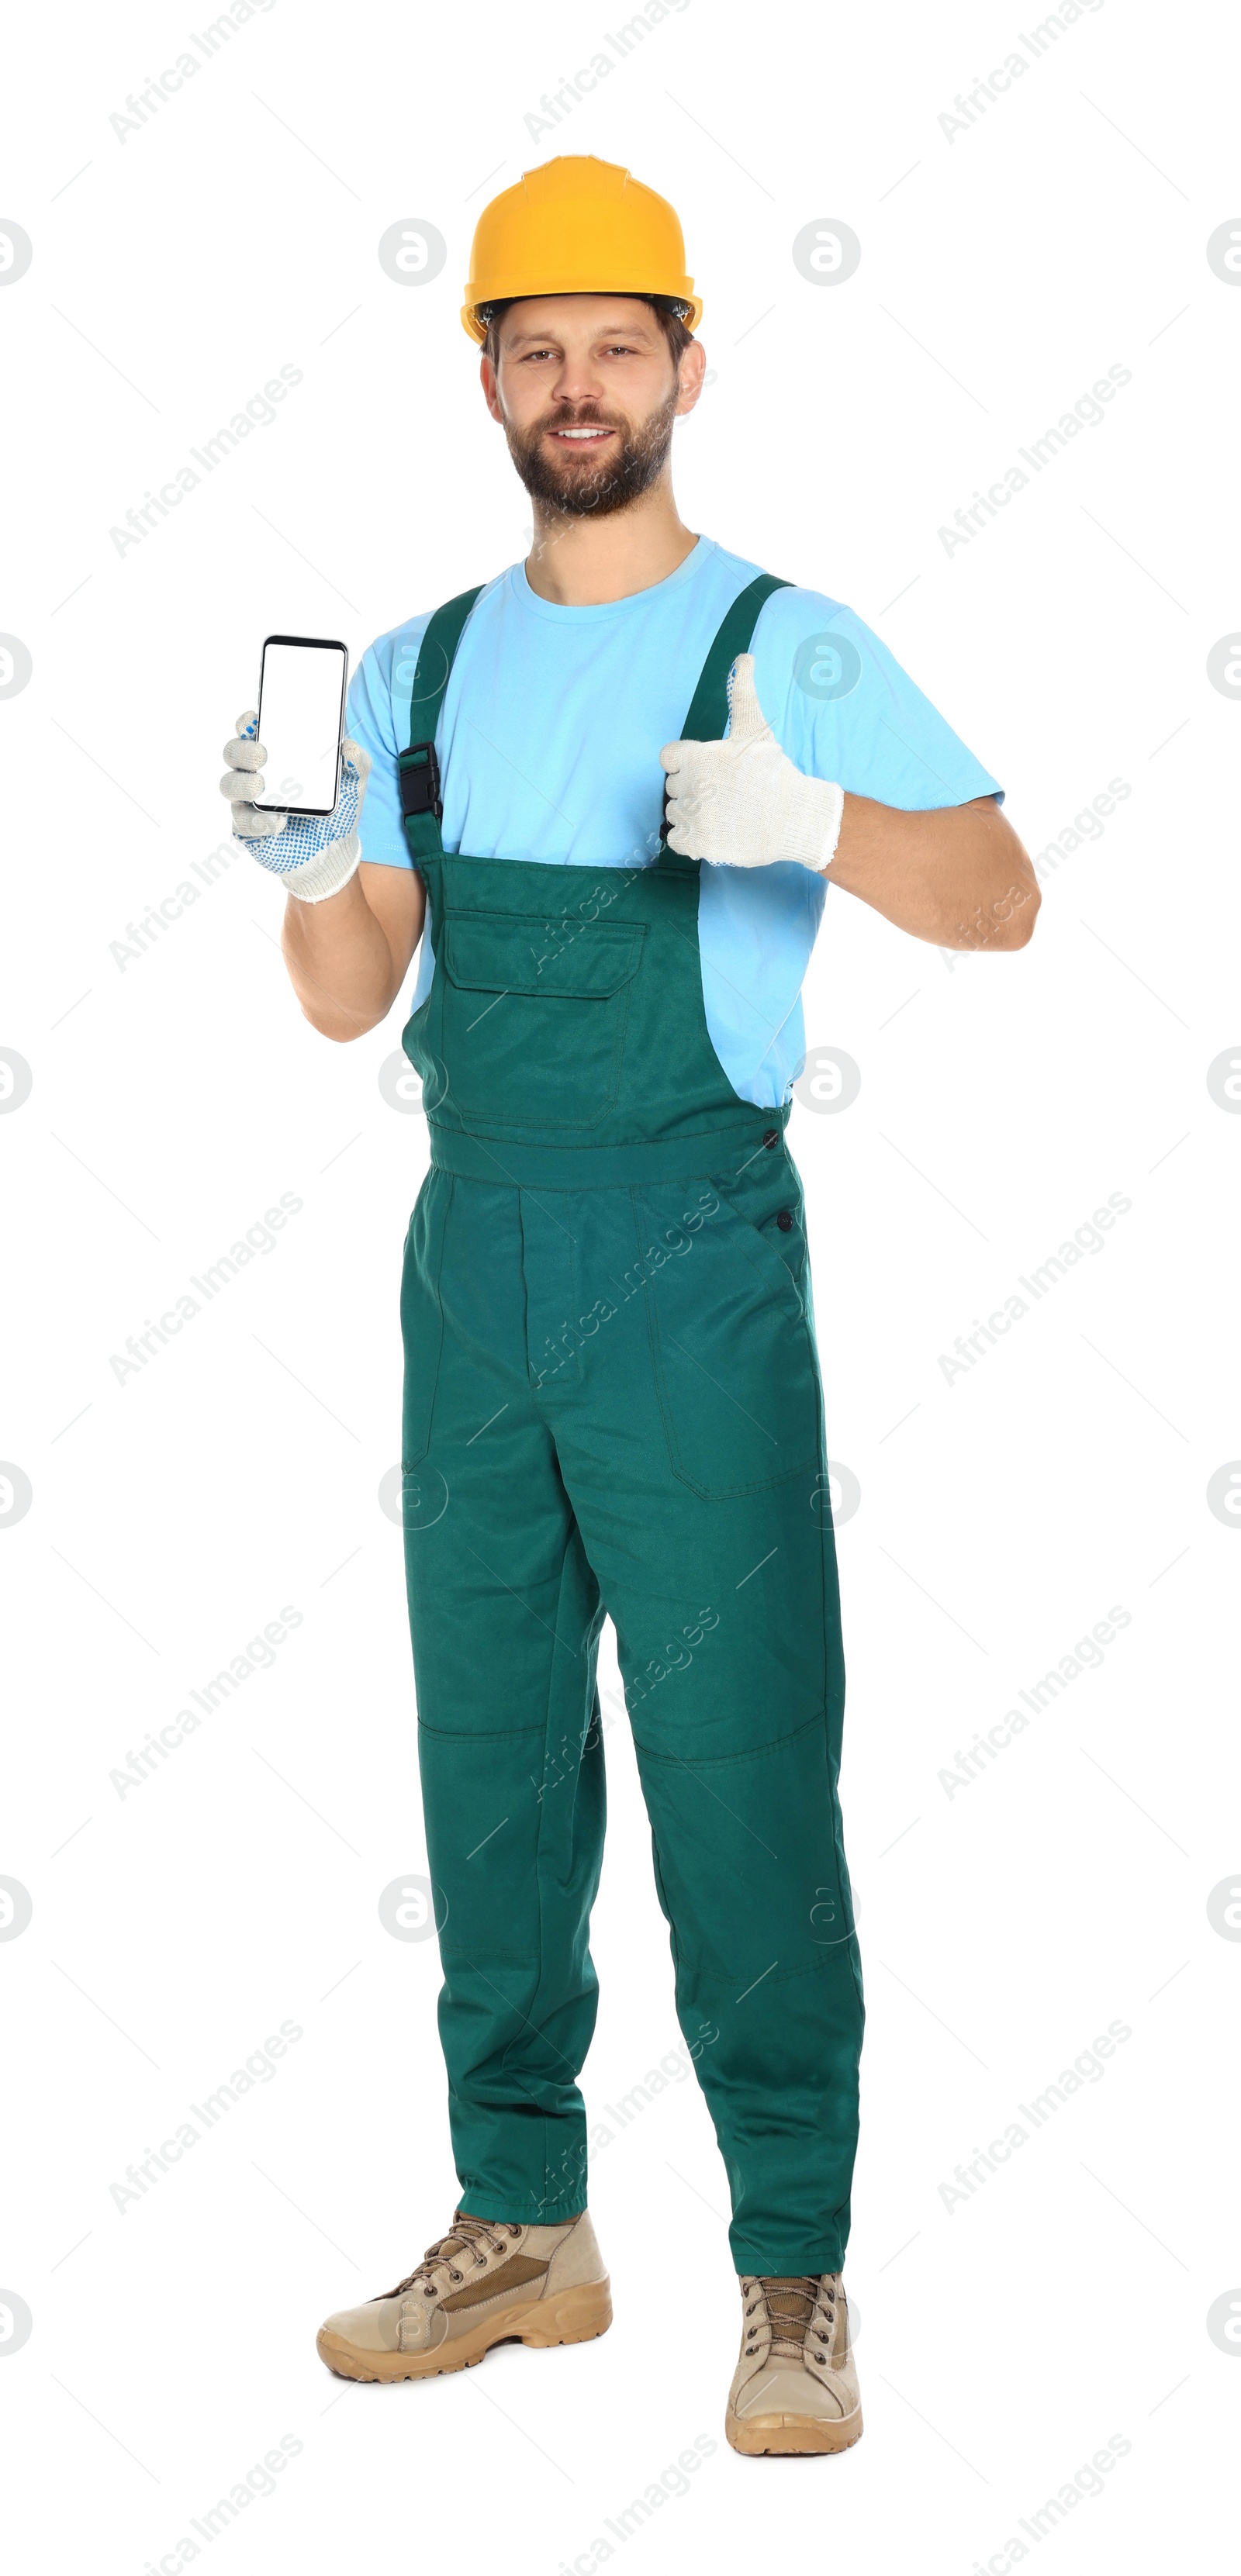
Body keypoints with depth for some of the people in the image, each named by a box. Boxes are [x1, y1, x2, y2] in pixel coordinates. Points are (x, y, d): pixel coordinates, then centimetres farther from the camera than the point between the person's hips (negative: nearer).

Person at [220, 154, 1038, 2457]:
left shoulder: (789, 648, 0)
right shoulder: (420, 673, 14)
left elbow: (1000, 899, -8)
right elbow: (352, 1001, 9)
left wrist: (813, 819, -26)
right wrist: (305, 868, -12)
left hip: (690, 1252, -5)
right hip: (471, 1248, 5)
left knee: (739, 1765, -5)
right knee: (490, 1751, 10)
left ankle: (795, 2273, 5)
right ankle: (523, 2228, 22)